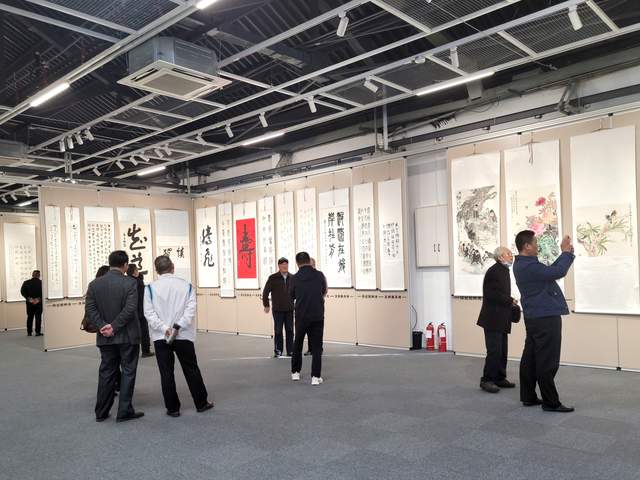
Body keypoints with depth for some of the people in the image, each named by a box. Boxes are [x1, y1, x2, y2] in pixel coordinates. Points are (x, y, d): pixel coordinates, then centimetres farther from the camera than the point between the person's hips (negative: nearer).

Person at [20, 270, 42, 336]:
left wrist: (29, 298, -7)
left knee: (29, 317, 12)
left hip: (30, 303, 3)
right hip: (39, 302, -3)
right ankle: (38, 332, -2)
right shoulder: (41, 282, -7)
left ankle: (29, 332, 13)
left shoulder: (26, 282, 2)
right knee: (38, 317, 1)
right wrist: (39, 299, -11)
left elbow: (22, 292, -4)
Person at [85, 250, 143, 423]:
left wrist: (102, 326, -8)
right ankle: (124, 411, 7)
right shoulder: (130, 283, -10)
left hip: (105, 337, 4)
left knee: (106, 373, 14)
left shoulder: (94, 284, 4)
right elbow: (130, 309, -19)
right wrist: (114, 326, -15)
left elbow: (89, 309, -3)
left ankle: (101, 412, 20)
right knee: (128, 372, 6)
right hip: (127, 336, -4)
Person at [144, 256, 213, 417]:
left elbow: (149, 313, -10)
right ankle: (201, 403, 20)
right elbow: (191, 309, -11)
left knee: (166, 373, 6)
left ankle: (172, 408, 12)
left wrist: (164, 328, -13)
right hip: (183, 336, 1)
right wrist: (177, 326, -14)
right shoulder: (186, 285, -1)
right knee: (191, 370, 12)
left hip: (161, 337, -1)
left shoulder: (151, 288, -4)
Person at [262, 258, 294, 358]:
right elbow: (265, 292, -2)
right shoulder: (273, 278, -5)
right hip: (277, 309, -2)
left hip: (289, 309, 3)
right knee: (278, 331, 2)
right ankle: (278, 351, 12)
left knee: (290, 330, 6)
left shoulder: (292, 278, 3)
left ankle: (290, 350, 16)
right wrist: (266, 305, -2)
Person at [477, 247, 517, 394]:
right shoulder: (494, 271, -14)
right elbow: (491, 294, -21)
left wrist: (511, 302, 5)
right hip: (493, 319, -9)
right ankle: (487, 380, 2)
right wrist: (510, 301, -13)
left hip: (501, 319, 9)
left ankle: (500, 378, 20)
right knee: (494, 350, -7)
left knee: (502, 351, 11)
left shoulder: (504, 271, 17)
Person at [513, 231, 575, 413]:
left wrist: (565, 253, 7)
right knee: (547, 361, -3)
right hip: (545, 317, -10)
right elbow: (557, 272, -25)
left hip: (535, 317, 11)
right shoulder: (528, 266, -22)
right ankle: (551, 402, 4)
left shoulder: (523, 264, 12)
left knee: (530, 357, 12)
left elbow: (550, 270, 16)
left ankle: (528, 397, 20)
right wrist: (566, 252, -10)